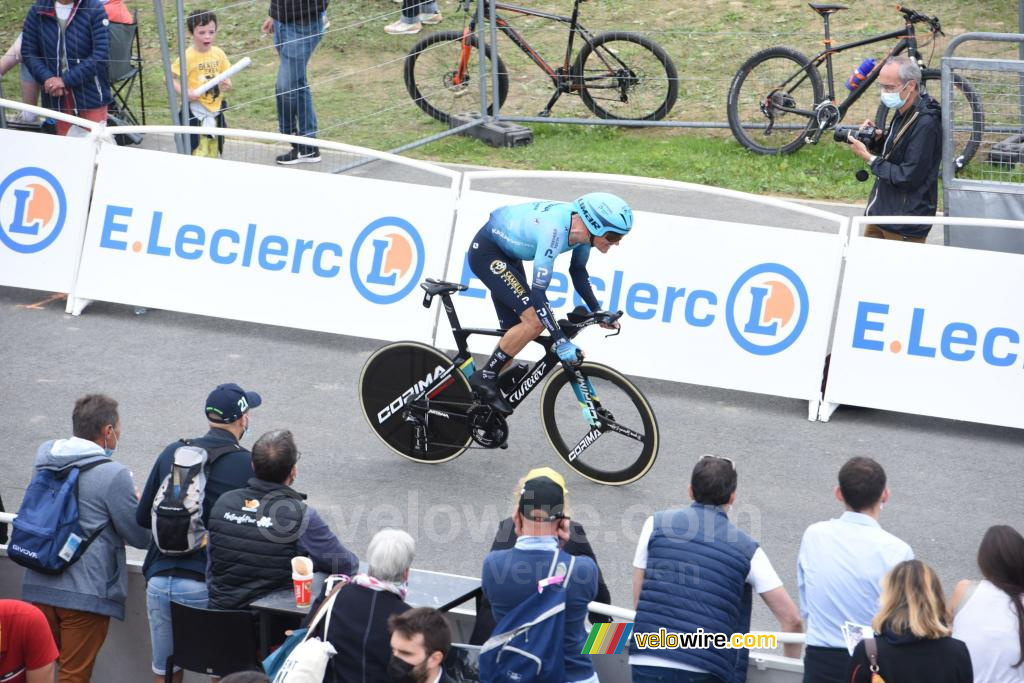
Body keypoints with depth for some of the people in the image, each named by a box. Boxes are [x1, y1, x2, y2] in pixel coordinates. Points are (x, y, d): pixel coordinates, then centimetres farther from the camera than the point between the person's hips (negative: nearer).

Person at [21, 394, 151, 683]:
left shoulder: (44, 461, 6)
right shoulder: (113, 475, -15)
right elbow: (141, 537, -9)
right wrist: (139, 506, 12)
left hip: (38, 586, 6)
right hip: (85, 594, -6)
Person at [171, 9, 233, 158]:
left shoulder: (218, 54, 1)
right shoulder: (188, 57, -15)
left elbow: (225, 75, 15)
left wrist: (227, 84, -8)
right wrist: (186, 94, -26)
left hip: (215, 111, 6)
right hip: (196, 113, -6)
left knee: (213, 153, 15)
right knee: (199, 153, -10)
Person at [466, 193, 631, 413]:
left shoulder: (583, 227, -11)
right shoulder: (555, 229, -36)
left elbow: (578, 271, 9)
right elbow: (538, 292, -36)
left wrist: (597, 311, 1)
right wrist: (562, 342, -37)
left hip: (506, 254, 9)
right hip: (485, 252, -9)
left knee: (515, 332, 9)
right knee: (535, 321, -20)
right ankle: (484, 378, -7)